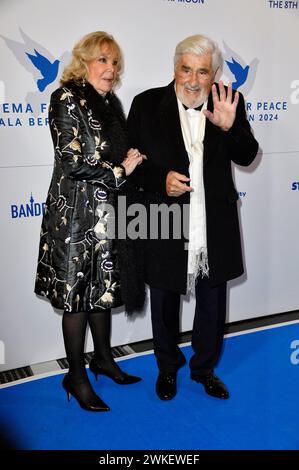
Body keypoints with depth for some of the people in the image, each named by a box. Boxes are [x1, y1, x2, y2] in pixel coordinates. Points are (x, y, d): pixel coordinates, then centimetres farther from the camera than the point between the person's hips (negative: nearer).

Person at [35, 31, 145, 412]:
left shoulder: (110, 102, 13)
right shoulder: (67, 98, -10)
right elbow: (72, 162, -18)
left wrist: (132, 161, -1)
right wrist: (119, 171, -10)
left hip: (109, 210, 8)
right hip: (77, 212, -7)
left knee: (104, 287, 17)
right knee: (77, 293, 2)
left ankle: (103, 358, 34)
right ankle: (76, 376, 17)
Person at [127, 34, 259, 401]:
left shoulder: (229, 103, -1)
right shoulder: (147, 104, -6)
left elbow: (247, 157, -6)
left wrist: (230, 127, -25)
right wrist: (160, 179, -20)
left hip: (215, 229, 2)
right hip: (165, 226, -1)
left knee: (212, 302, 17)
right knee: (164, 302, 16)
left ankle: (205, 368, 39)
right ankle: (167, 367, 40)